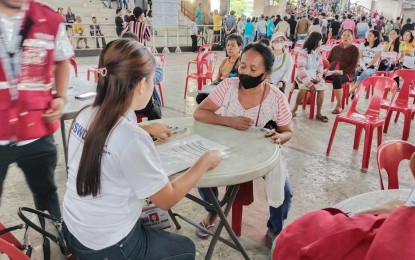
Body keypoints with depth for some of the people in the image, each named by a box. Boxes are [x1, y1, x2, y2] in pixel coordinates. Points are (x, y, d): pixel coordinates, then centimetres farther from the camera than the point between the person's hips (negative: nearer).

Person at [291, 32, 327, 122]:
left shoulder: (318, 52, 11)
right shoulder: (303, 52, -10)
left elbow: (320, 66, 12)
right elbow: (301, 69, -18)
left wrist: (318, 77, -8)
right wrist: (309, 83, -26)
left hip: (314, 77, 5)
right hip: (304, 76, -5)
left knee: (321, 88, -24)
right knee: (303, 87, -36)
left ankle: (318, 113, -16)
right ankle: (295, 108, -16)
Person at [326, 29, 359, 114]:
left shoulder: (354, 49, 7)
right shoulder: (335, 48, 21)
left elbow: (354, 65, -2)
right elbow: (328, 60, 22)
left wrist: (342, 71, -17)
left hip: (346, 73, -4)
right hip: (331, 72, 4)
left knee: (337, 80, -39)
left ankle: (339, 106, -30)